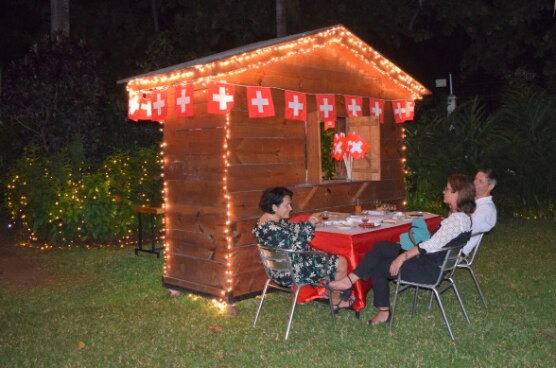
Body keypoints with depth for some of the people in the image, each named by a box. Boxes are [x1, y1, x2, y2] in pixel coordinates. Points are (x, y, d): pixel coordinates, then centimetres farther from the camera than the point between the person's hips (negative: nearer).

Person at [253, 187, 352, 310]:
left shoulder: (271, 221, 0)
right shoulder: (273, 230, -32)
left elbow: (291, 230, 12)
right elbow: (296, 247, -28)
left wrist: (308, 223, -4)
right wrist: (309, 225, -19)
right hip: (291, 273, -11)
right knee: (341, 263, 1)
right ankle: (335, 300, 22)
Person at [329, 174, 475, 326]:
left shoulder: (458, 219, -20)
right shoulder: (456, 215, 11)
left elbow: (431, 246, -23)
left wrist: (402, 257, -19)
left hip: (430, 268, -9)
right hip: (428, 258, 9)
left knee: (377, 267, -7)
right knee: (381, 247, -3)